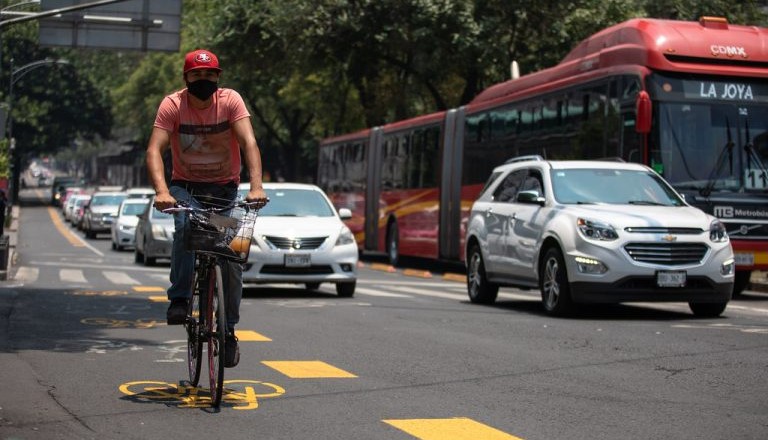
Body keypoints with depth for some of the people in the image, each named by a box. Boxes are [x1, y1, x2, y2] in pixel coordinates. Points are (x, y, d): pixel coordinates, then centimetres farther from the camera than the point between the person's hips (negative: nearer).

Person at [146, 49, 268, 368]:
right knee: (185, 227, -33)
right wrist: (161, 191, -43)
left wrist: (256, 186, -42)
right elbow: (154, 150, -25)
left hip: (225, 187, 1)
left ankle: (229, 330, 8)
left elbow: (249, 143, -26)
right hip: (185, 185, -1)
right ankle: (179, 299, -20)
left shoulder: (230, 100, -15)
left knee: (231, 255, -8)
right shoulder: (172, 104, -15)